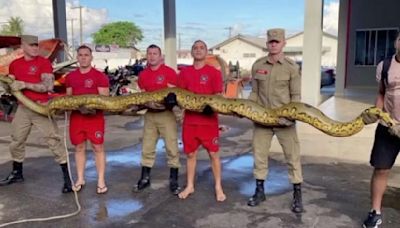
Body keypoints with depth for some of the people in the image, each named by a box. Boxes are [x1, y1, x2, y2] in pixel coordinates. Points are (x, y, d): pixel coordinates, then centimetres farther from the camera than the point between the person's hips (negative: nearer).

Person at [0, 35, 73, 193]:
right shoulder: (15, 64, 9)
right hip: (23, 108, 6)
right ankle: (17, 173, 37)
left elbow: (48, 86, -17)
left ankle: (67, 177, -3)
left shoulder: (44, 63, -8)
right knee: (16, 141, 17)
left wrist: (24, 84, -20)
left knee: (54, 141, -8)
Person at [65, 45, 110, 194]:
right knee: (79, 147, 11)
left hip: (95, 117, -4)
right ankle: (80, 179, 23)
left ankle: (101, 181, 8)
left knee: (98, 147, 0)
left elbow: (105, 98, -7)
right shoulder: (70, 77, 11)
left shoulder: (99, 76, -4)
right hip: (76, 116, 4)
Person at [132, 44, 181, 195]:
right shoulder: (143, 75, 9)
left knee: (172, 148, 0)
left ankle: (173, 180, 11)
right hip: (150, 114, 5)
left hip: (166, 113, -4)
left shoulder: (169, 72, -5)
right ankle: (145, 178, 25)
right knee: (147, 149, 12)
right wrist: (149, 103, -11)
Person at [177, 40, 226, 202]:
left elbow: (218, 97, -3)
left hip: (209, 119, -3)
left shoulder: (214, 72, -2)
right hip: (190, 119, 3)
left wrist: (211, 106, -22)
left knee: (213, 153, 4)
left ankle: (218, 187, 18)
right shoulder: (184, 72, 8)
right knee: (190, 153, 12)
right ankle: (190, 186, 26)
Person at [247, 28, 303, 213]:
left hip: (284, 120, -3)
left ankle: (297, 195, 17)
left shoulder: (291, 67, -3)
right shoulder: (257, 65, 4)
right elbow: (254, 92, 10)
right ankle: (259, 190, 27)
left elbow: (295, 96, -3)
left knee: (292, 157, 3)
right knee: (259, 154, 11)